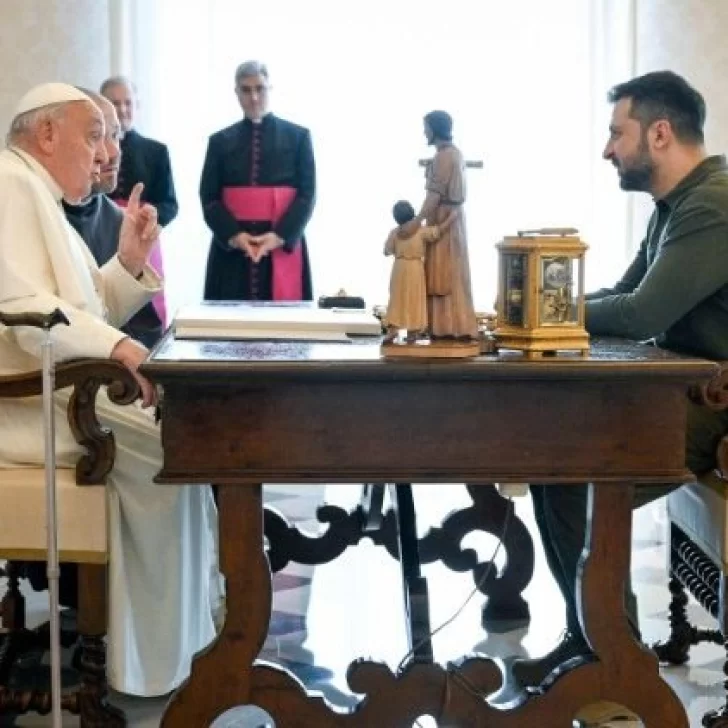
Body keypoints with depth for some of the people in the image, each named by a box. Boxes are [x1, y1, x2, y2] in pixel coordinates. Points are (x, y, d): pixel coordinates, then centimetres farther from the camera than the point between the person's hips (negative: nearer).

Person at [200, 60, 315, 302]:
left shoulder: (298, 136, 7)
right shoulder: (220, 141, 10)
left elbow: (307, 194, 1)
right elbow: (209, 198, 4)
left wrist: (280, 235, -14)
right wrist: (233, 234, -14)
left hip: (284, 246, -1)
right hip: (231, 248, 1)